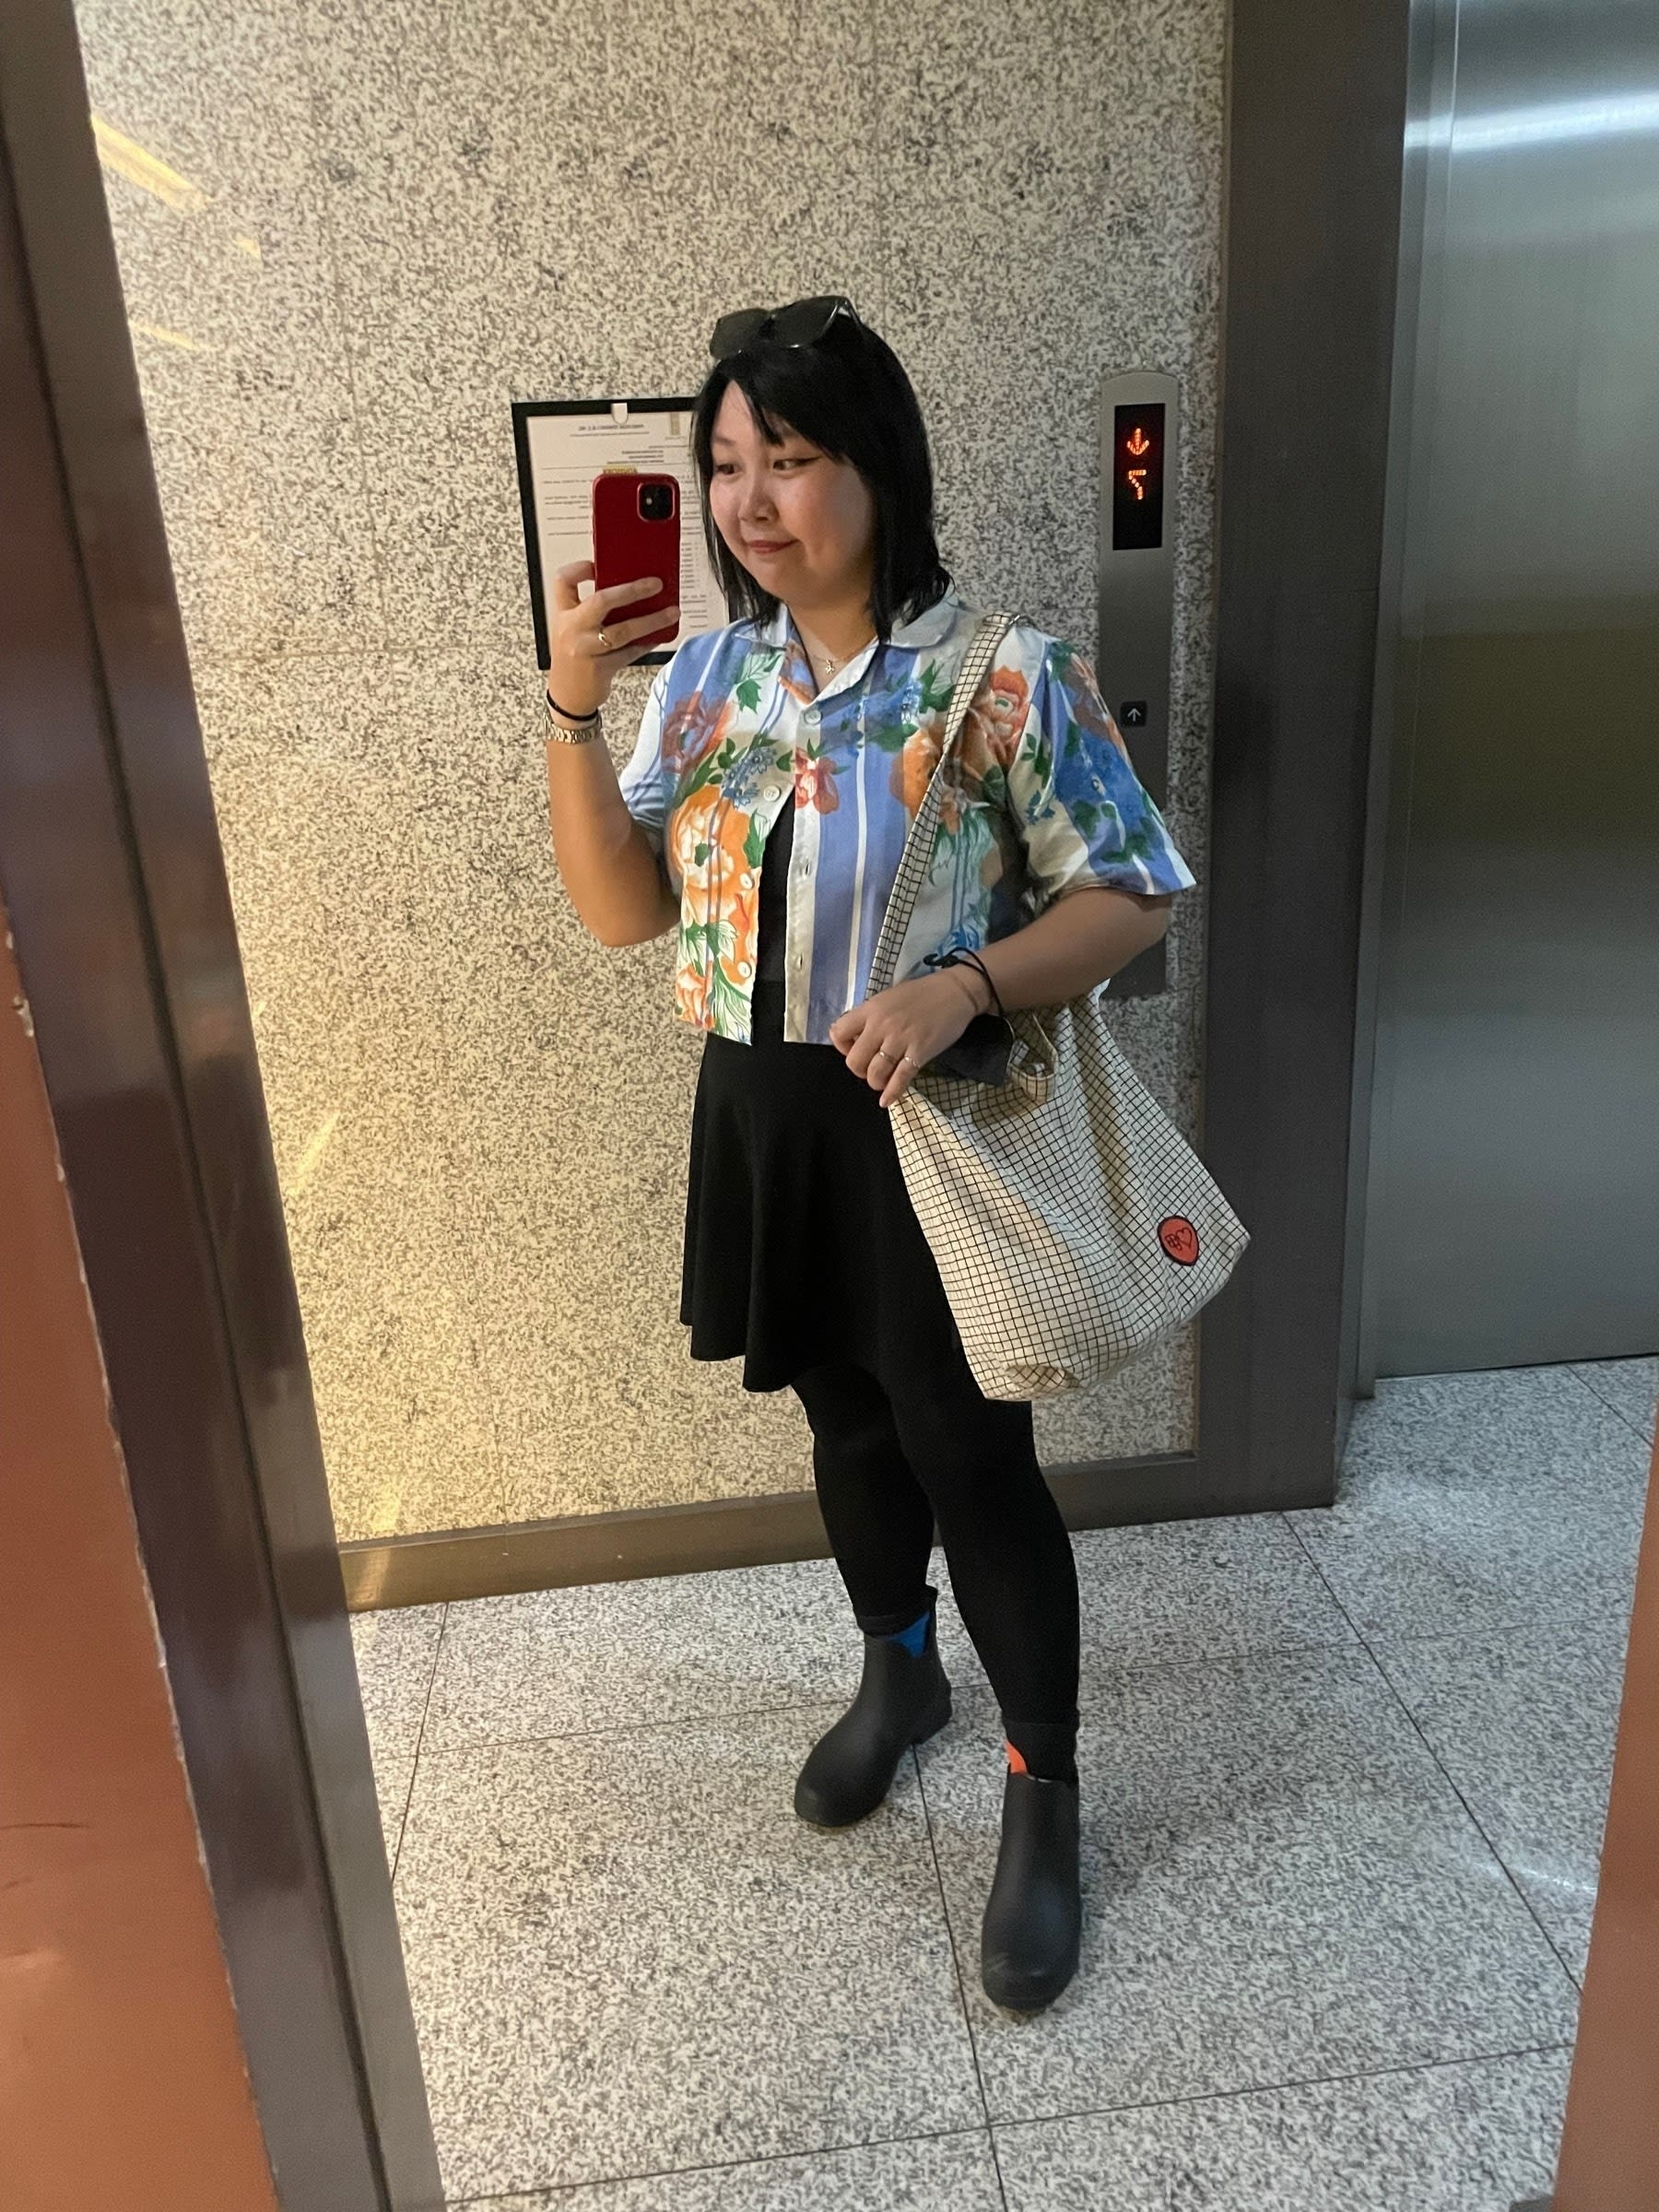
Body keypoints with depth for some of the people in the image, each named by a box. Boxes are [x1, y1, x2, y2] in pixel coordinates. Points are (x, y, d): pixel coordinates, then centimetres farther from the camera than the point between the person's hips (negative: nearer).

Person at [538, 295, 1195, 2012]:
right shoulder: (706, 677, 2)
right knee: (846, 1419, 21)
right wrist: (573, 713, -12)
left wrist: (960, 988, -25)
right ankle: (898, 1671, 47)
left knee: (973, 1458, 4)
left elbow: (1132, 896, -10)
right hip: (766, 1118, 5)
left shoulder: (1006, 680, -12)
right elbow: (623, 913, 1)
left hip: (934, 1129, -5)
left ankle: (1044, 1799, 26)